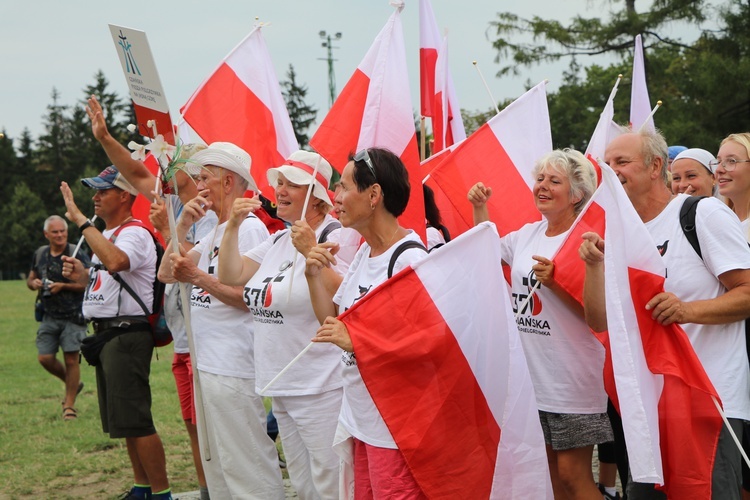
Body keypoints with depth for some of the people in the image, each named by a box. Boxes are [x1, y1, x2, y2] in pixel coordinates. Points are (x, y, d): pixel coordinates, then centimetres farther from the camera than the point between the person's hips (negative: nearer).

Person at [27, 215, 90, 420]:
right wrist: (33, 283, -4)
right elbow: (30, 279, 21)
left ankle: (69, 405, 6)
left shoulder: (77, 254, -7)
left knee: (71, 359, -6)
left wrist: (63, 286, -18)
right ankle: (73, 384, 26)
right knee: (45, 358, -1)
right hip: (49, 316, 5)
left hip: (73, 316, -5)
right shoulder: (40, 254, 9)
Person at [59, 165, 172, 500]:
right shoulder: (105, 236, 18)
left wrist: (81, 220, -32)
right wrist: (81, 275, 7)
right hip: (105, 334, 10)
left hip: (127, 332, -10)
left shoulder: (135, 234, -14)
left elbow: (115, 262, -37)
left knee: (135, 421, -11)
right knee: (124, 420, 16)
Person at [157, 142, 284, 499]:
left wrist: (198, 277, -20)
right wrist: (182, 226, 4)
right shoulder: (213, 234, 17)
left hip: (234, 369, -10)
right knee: (216, 467, 17)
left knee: (246, 469, -8)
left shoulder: (249, 228, -12)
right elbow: (166, 274, 14)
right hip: (205, 362, 10)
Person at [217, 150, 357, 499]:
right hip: (282, 387, 9)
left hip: (321, 389, -9)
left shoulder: (334, 237, -11)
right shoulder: (279, 241, 15)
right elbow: (230, 276, 14)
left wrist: (311, 251, -29)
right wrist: (233, 226, 4)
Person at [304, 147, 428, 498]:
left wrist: (356, 341, -27)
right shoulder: (364, 253, 10)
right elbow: (332, 320, 15)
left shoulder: (409, 259, -19)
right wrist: (314, 275, 2)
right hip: (360, 418, 9)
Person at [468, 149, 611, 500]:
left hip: (571, 377, -7)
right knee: (549, 471, 13)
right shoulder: (527, 235, 9)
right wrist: (479, 208, 14)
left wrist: (555, 283, -26)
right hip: (531, 375, 7)